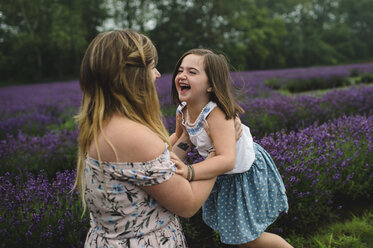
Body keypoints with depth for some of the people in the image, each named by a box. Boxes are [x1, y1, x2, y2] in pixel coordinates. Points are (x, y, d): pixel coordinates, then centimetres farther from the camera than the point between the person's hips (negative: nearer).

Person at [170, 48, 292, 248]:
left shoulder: (216, 114, -37)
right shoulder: (182, 111, -13)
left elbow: (228, 160, -51)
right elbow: (179, 136, 11)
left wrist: (189, 171, -63)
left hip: (245, 171, -7)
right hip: (221, 176, 7)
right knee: (228, 230, 24)